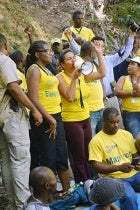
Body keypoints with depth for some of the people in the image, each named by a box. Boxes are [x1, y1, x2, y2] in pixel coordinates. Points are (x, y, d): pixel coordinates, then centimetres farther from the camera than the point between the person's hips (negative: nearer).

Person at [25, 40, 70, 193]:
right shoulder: (34, 70, -10)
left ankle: (67, 190, 24)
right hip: (43, 120, -9)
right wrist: (50, 119, -19)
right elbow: (33, 99, -19)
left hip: (56, 117, 9)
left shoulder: (47, 70, 16)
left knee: (61, 156, 14)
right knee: (48, 159, -4)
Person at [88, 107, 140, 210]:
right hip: (114, 178, -5)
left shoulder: (126, 134, 12)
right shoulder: (96, 141, -5)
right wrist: (119, 168, -25)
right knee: (130, 197, -34)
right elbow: (96, 166, -13)